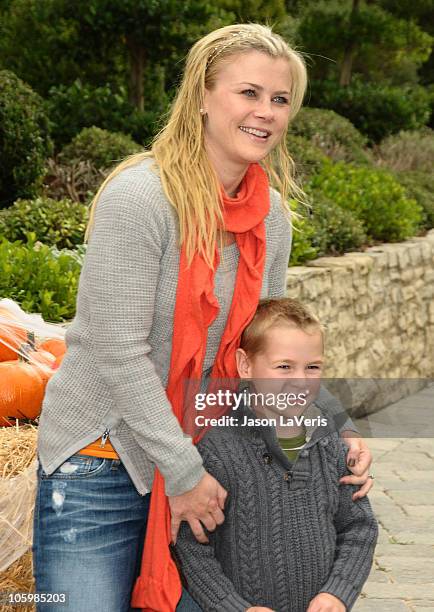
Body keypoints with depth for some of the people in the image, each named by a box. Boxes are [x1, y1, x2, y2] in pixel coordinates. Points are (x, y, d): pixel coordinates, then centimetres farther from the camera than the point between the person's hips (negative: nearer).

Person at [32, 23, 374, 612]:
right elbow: (120, 352, -21)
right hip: (100, 462, -6)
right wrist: (184, 473, -17)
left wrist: (338, 431, -3)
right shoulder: (140, 195, -19)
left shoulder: (271, 217, 3)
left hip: (198, 458, 6)